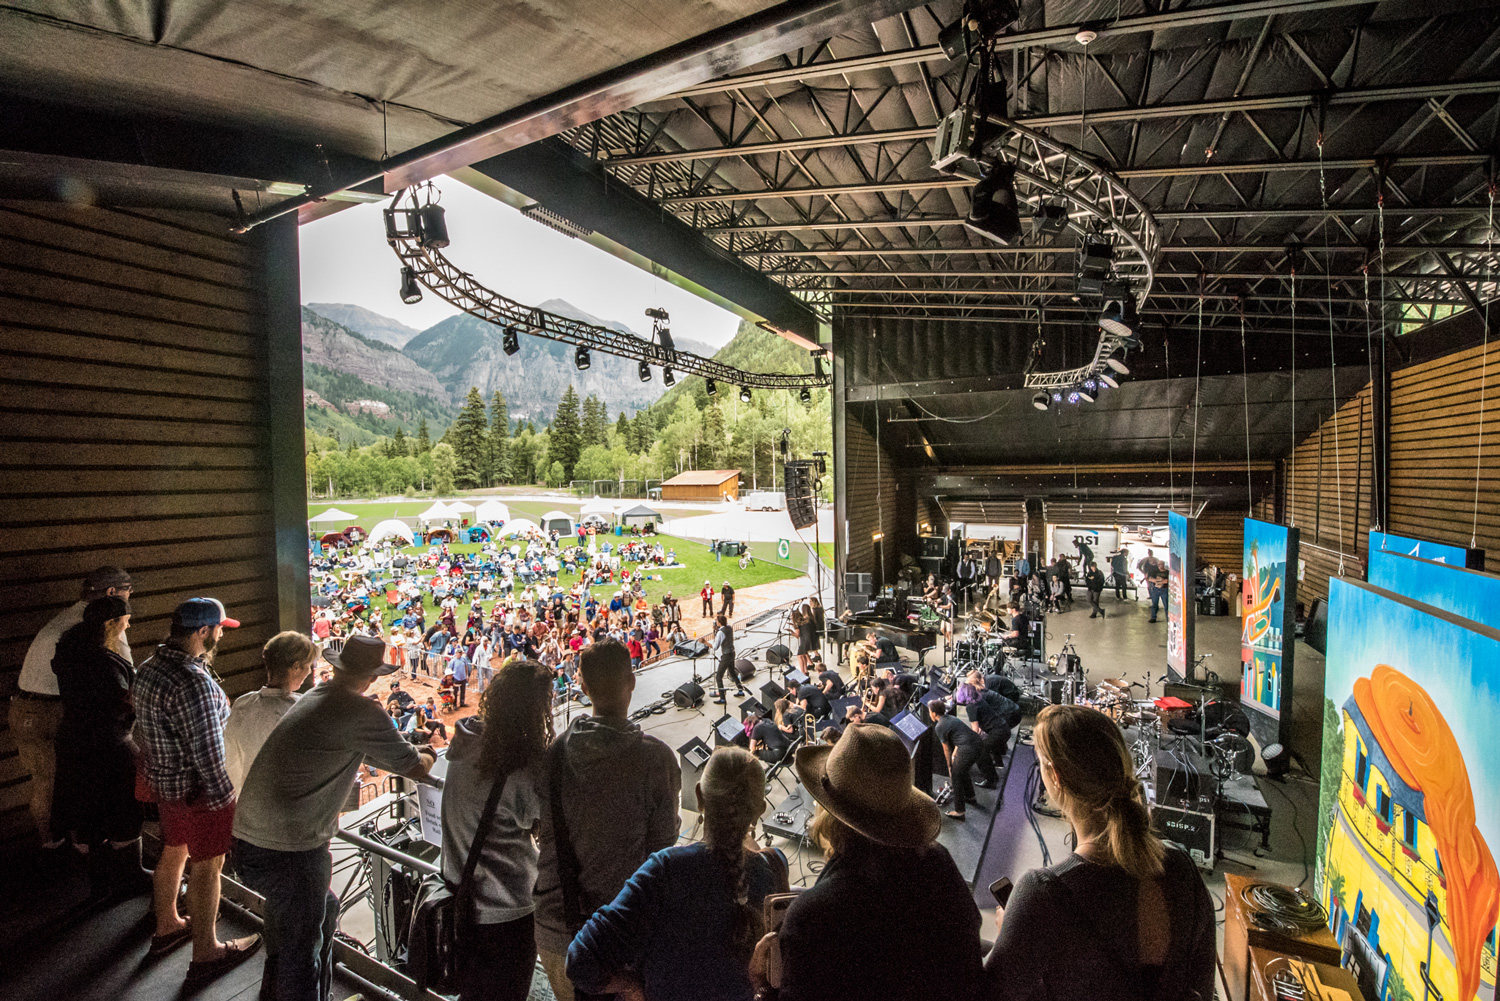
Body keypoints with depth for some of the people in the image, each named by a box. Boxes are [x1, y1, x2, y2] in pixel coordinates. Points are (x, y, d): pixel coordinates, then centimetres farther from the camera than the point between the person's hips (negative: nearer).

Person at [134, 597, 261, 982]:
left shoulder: (148, 668, -1)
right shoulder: (194, 682, -31)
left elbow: (142, 730, 12)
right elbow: (208, 752, -26)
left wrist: (154, 770, 25)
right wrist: (225, 797, -16)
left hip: (162, 780, 9)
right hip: (197, 789, -9)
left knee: (174, 851, 26)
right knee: (206, 867, 6)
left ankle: (167, 925, 46)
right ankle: (206, 954, 19)